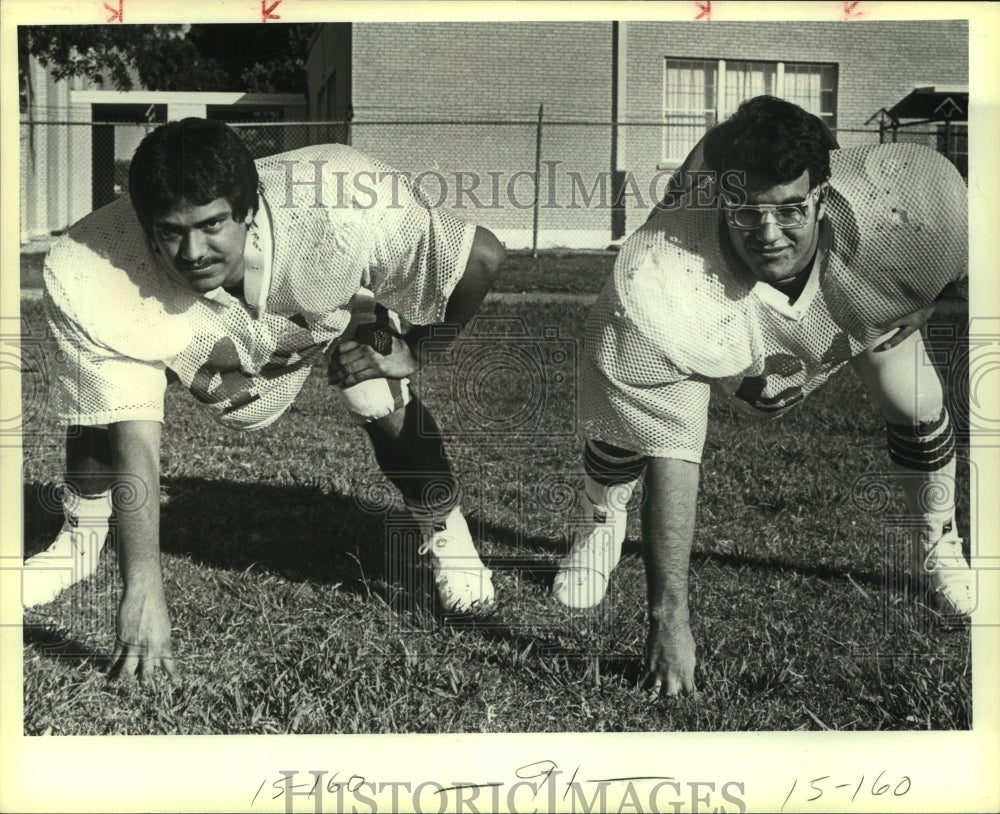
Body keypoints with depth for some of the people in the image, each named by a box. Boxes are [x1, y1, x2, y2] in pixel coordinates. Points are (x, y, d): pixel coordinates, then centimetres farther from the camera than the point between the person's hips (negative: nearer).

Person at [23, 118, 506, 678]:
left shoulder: (346, 215, -45)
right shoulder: (98, 274, -41)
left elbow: (483, 256, -32)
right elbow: (135, 438, -40)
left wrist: (412, 352, -20)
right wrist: (143, 591, -45)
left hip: (328, 304, -1)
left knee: (381, 401, -25)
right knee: (102, 397, -19)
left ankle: (445, 531, 4)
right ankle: (81, 540, 10)